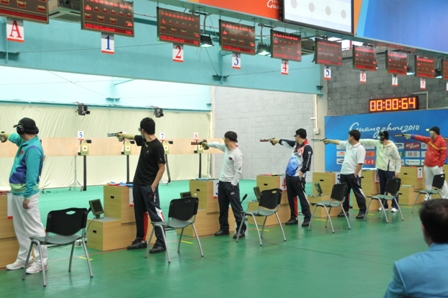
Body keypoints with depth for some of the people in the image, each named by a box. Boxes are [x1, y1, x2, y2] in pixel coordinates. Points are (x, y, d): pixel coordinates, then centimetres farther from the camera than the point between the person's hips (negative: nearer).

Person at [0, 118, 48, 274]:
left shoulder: (33, 148, -21)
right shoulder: (25, 142, 9)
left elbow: (32, 175, -24)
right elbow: (17, 138, 36)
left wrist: (27, 196, -23)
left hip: (26, 193, -10)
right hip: (16, 192, 10)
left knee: (33, 228, -6)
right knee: (20, 228, 16)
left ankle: (41, 262, -1)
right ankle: (22, 259, 26)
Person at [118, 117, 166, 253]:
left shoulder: (157, 146, -18)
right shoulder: (143, 140, 6)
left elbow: (161, 168, -16)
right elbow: (133, 137, 30)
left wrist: (153, 186, -19)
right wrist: (122, 135, 47)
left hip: (149, 186, -9)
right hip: (137, 184, 9)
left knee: (155, 214, -8)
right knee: (139, 213, 13)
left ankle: (161, 243, -6)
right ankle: (140, 240, 23)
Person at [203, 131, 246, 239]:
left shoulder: (237, 154, -19)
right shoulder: (227, 148, 7)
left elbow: (238, 172, -21)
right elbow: (217, 144, 29)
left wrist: (232, 185, -20)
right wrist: (207, 144, 40)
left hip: (231, 184, -9)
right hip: (222, 182, 9)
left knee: (236, 208, -5)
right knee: (223, 208, 15)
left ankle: (241, 230, 0)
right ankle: (224, 228, 24)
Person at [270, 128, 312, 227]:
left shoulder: (307, 147, -11)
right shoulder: (295, 144, 14)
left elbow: (307, 163, -17)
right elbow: (286, 142, 32)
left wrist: (300, 175, -19)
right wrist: (277, 140, 44)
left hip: (298, 177, -9)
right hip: (289, 175, 9)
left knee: (302, 197, -7)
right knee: (291, 197, 11)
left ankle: (307, 218, -3)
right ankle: (293, 217, 18)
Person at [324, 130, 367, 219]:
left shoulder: (360, 148, -15)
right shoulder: (347, 144, 10)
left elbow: (360, 163, -20)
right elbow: (338, 142, 27)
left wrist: (355, 174, -21)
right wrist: (329, 140, 36)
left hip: (353, 174, -9)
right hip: (344, 173, 9)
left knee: (358, 192, -3)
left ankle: (362, 211, 1)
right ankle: (345, 210, 22)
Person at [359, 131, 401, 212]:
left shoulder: (392, 147, -13)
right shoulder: (378, 143, 3)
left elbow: (398, 159, -10)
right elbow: (368, 141, 11)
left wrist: (397, 171, -12)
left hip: (390, 170, -6)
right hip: (381, 169, 6)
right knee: (382, 188, 12)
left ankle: (395, 206, 6)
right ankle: (384, 205, 20)